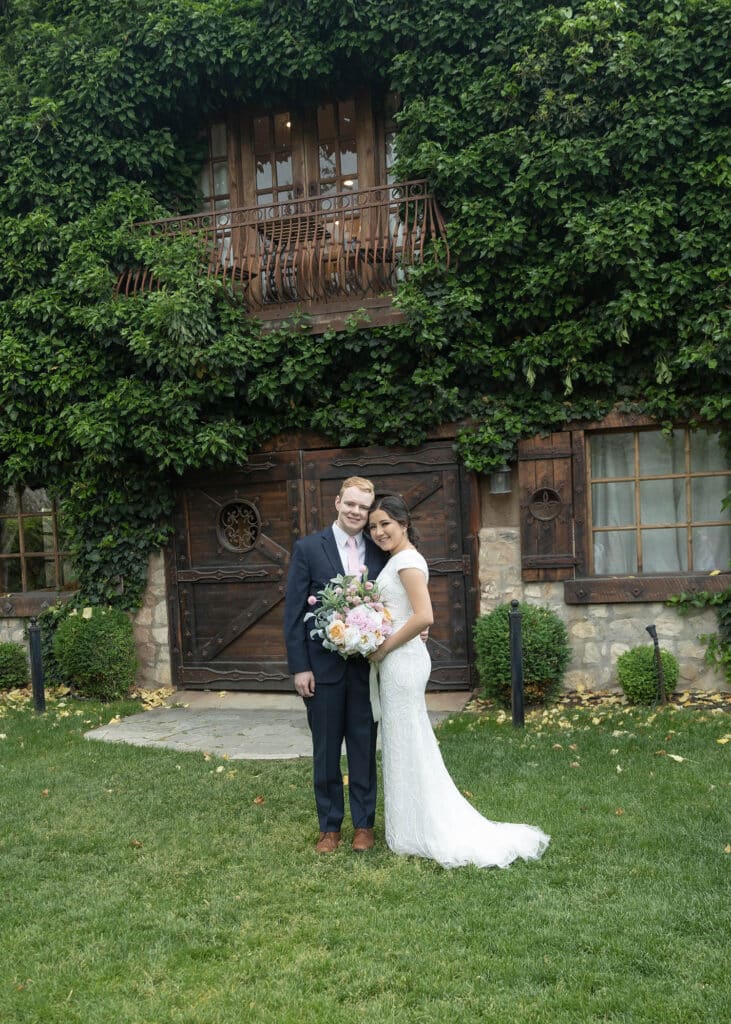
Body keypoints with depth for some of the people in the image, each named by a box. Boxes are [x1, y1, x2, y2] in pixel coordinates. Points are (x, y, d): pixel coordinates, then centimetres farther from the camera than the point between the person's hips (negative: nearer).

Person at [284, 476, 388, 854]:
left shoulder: (379, 552, 4)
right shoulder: (308, 548, -3)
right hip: (323, 666, -2)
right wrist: (299, 667, -9)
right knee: (326, 750, 10)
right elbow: (294, 611, -5)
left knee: (364, 748, 11)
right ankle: (329, 826, 25)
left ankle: (363, 823, 26)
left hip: (367, 667, 2)